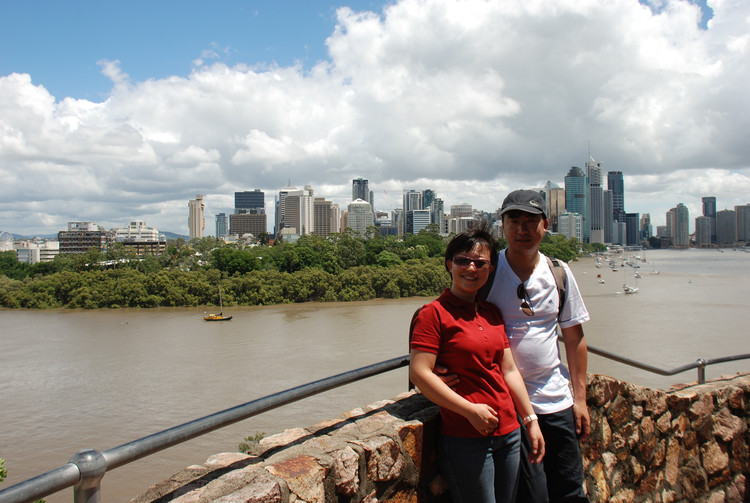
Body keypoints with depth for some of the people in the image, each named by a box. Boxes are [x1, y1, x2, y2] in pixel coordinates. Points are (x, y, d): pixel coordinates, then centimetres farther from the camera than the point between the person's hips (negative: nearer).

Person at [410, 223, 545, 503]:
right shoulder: (434, 313, -9)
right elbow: (419, 373, -16)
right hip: (465, 439, -7)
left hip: (509, 434, 7)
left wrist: (531, 420, 12)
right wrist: (471, 410, -17)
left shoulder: (492, 313, 13)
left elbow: (509, 370, 16)